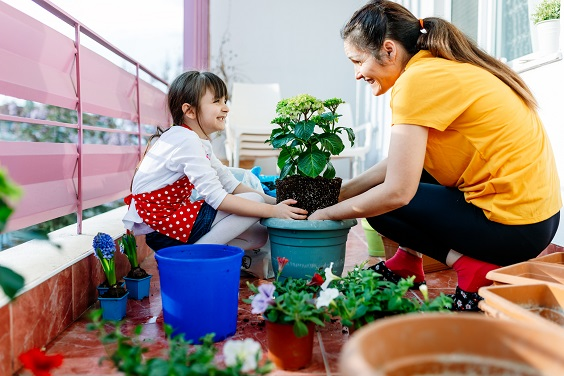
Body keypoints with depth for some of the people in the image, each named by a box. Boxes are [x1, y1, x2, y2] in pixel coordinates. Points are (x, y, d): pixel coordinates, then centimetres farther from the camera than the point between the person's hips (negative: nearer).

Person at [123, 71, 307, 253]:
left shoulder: (200, 142, 12)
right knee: (254, 200, -15)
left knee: (258, 235, 7)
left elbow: (230, 184, 9)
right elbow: (216, 197, -26)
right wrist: (273, 211, -23)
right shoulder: (186, 141, -20)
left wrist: (275, 202, -2)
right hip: (158, 225, -10)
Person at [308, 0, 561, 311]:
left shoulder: (417, 80, -19)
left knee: (380, 206, 0)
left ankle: (471, 266, -3)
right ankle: (406, 262, 22)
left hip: (516, 226, -10)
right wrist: (338, 193, 12)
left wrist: (329, 213, -6)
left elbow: (396, 192, -21)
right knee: (407, 166, 18)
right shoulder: (442, 65, 10)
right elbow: (397, 164, 13)